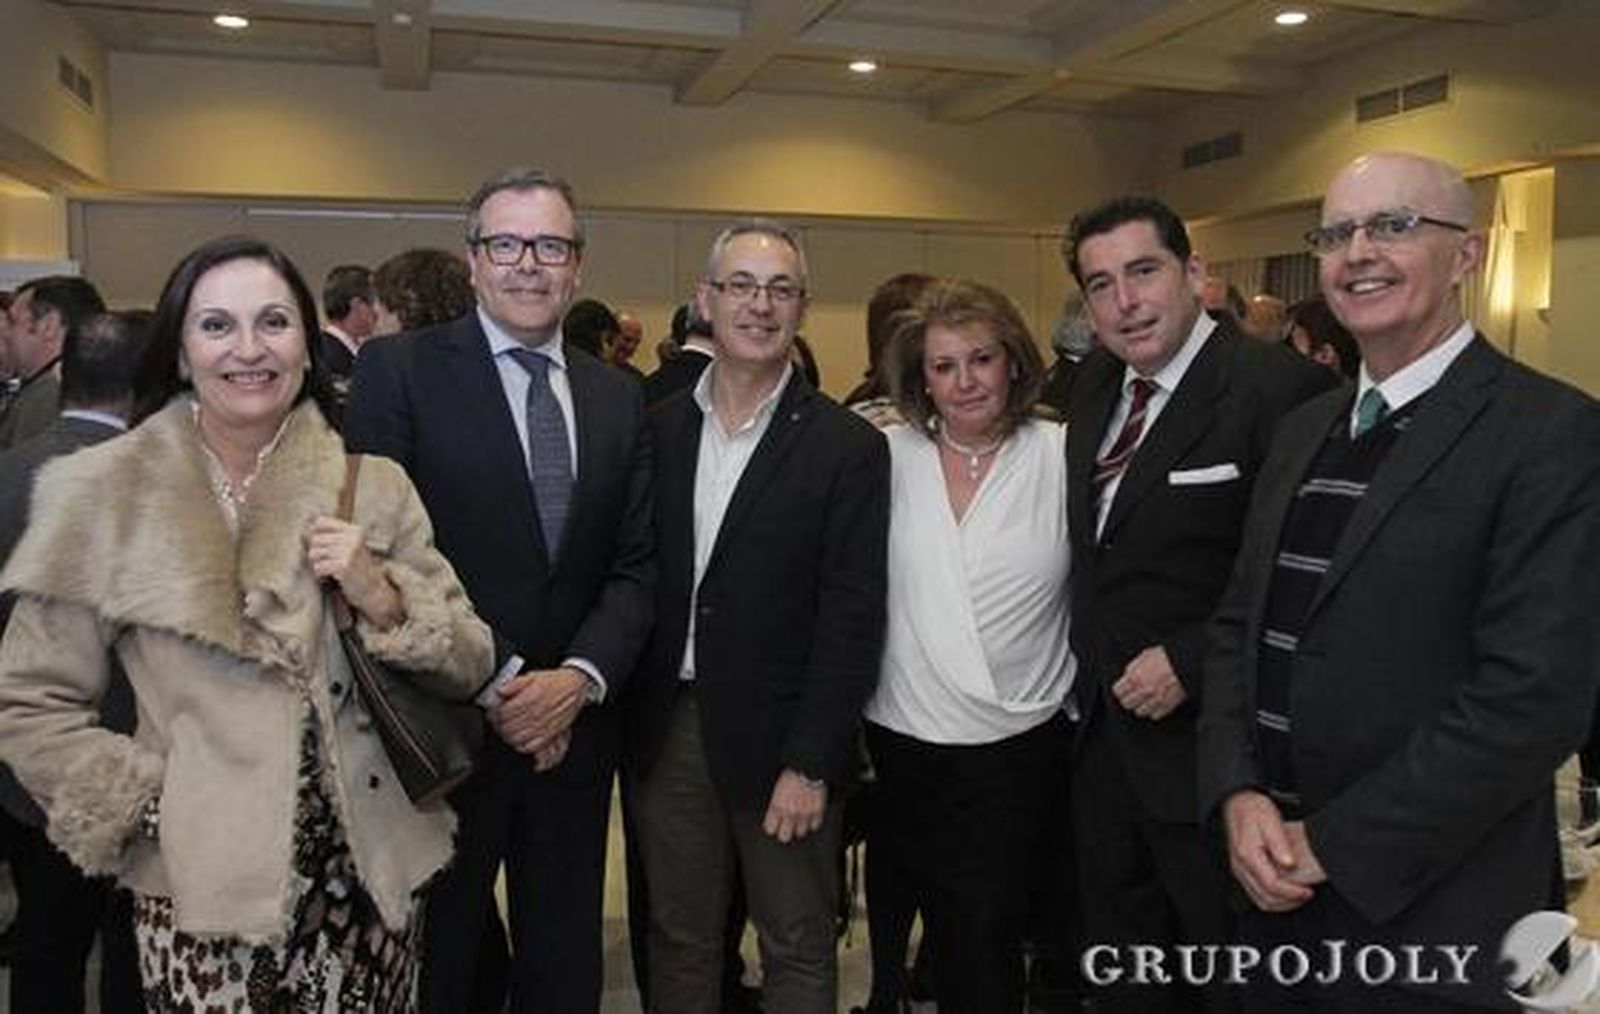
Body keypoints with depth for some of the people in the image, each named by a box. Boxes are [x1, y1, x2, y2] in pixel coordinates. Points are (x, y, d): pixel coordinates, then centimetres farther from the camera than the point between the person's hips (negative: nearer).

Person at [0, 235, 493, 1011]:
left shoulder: (374, 485, -1)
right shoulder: (105, 493, -4)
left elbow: (469, 666, 0)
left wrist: (382, 600, -16)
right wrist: (152, 803, -7)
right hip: (200, 889, -1)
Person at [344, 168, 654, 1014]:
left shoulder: (617, 398, 8)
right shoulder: (398, 369, -5)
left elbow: (635, 567, 5)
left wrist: (580, 678, -11)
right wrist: (497, 683, -14)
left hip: (574, 727, 4)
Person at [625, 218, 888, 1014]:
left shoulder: (847, 447, -7)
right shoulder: (656, 429, 4)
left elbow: (852, 620, -9)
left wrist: (810, 765, -12)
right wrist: (624, 721, 2)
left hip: (779, 738, -3)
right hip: (666, 730, 3)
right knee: (678, 944, 17)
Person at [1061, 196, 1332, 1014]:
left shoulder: (1279, 388, -18)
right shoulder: (1096, 385, 6)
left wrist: (1191, 662, -21)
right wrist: (1093, 677, 8)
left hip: (1207, 742, -7)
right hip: (1103, 731, 7)